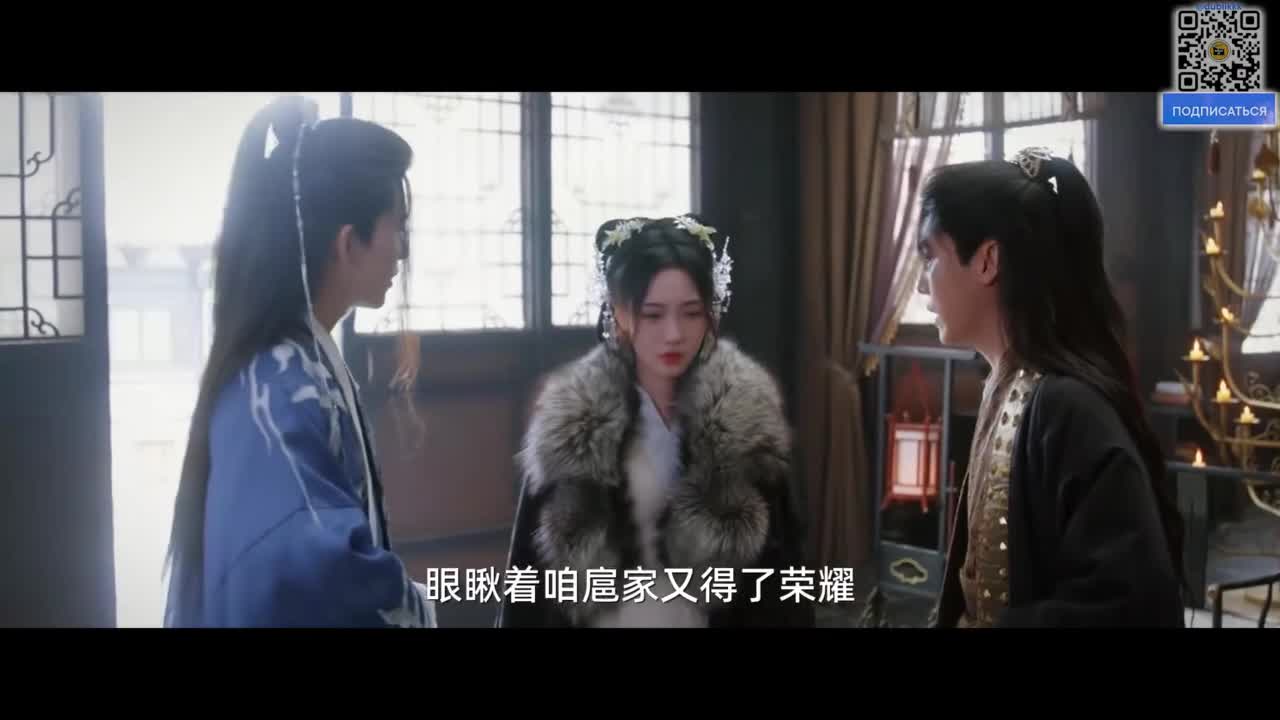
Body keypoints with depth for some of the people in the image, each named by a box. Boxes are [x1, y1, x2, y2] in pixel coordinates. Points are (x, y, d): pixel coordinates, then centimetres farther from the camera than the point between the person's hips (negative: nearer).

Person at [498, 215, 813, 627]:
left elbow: (776, 570, -5)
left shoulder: (750, 414, -8)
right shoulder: (568, 420, -9)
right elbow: (533, 571, -4)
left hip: (716, 617, 1)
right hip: (601, 617, 0)